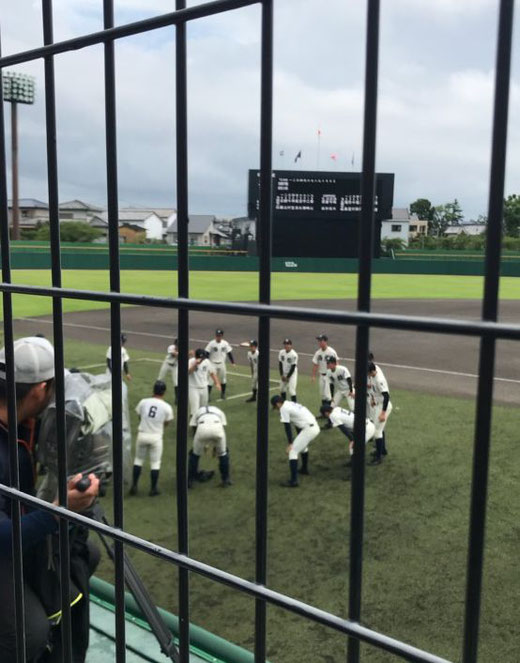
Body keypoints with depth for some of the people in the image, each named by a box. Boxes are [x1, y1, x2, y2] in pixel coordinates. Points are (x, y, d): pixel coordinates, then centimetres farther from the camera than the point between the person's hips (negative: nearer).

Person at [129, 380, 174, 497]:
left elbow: (139, 417, 8)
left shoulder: (143, 402, -5)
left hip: (142, 435, 2)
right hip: (156, 437, -2)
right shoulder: (166, 407, -9)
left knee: (138, 460, 18)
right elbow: (166, 423, 2)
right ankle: (153, 489, 16)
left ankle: (134, 486, 20)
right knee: (155, 462, 11)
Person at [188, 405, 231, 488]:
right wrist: (216, 446, 40)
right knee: (223, 453, 27)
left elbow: (195, 430, 33)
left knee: (195, 454, 24)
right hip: (217, 427, 0)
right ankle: (225, 479, 31)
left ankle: (189, 480, 27)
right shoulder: (219, 412, 40)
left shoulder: (198, 412, 38)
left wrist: (202, 445, 43)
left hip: (202, 428, 0)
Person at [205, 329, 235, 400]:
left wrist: (232, 362, 3)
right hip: (213, 364, -3)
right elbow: (207, 353, -9)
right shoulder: (211, 343, -9)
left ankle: (223, 393, 27)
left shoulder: (225, 343, 0)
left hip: (222, 364, 3)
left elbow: (229, 353, 7)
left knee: (223, 379, 11)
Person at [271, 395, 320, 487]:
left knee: (292, 451, -7)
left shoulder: (284, 408, -6)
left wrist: (290, 444, -8)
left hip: (309, 429, -9)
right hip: (315, 427, 9)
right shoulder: (291, 404, 21)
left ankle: (293, 481, -11)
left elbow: (287, 427, -10)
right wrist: (299, 439, 35)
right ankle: (304, 469, 49)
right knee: (302, 445, 34)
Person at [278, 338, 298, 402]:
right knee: (282, 388, 13)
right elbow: (280, 364, 3)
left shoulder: (294, 355, -20)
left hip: (292, 374, -6)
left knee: (291, 389, -13)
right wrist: (281, 375, -3)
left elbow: (293, 367, -17)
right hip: (283, 374, 6)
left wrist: (288, 377, -13)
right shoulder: (281, 352, -4)